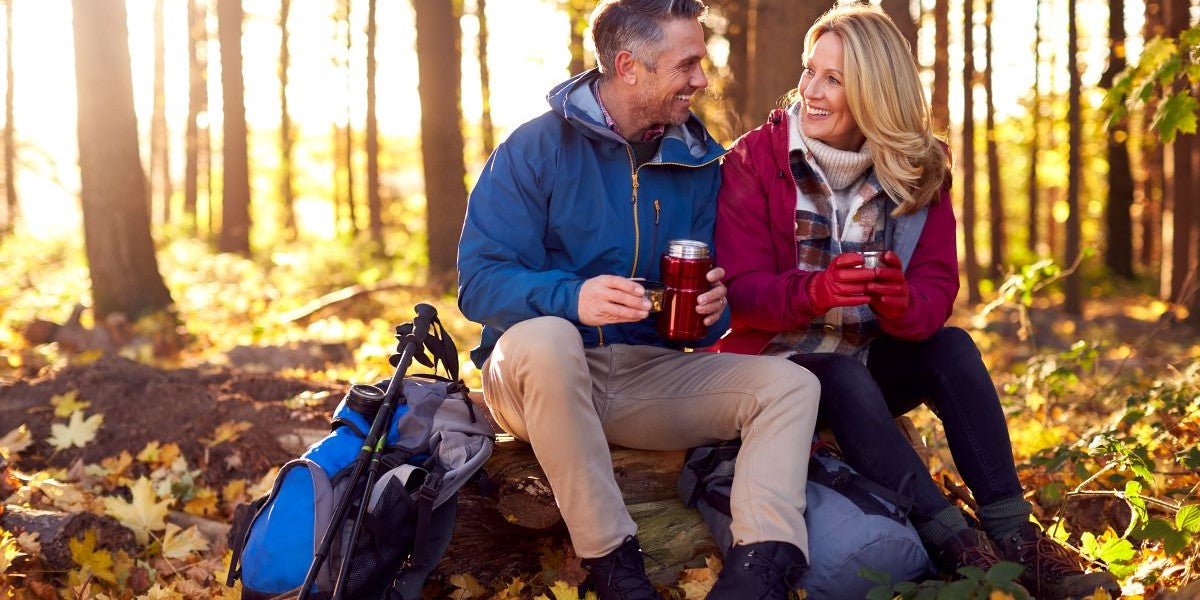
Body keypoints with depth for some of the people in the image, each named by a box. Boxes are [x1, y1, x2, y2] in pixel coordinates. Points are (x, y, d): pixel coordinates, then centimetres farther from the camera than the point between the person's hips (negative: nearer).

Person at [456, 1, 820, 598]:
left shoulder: (697, 162, 8)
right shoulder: (536, 148, -7)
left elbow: (706, 300, 12)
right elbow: (479, 282, -14)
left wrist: (713, 310, -14)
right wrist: (573, 297, -33)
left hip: (651, 374, 5)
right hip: (541, 372, -5)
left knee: (791, 384, -13)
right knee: (545, 338, -38)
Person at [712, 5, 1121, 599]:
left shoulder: (919, 171, 0)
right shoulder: (754, 160, -10)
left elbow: (937, 287, -8)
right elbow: (740, 290, -17)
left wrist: (903, 303, -34)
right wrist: (815, 291, -39)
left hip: (867, 360, 4)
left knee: (952, 346, -22)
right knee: (846, 377, -33)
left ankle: (1014, 538, -29)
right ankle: (956, 546, -38)